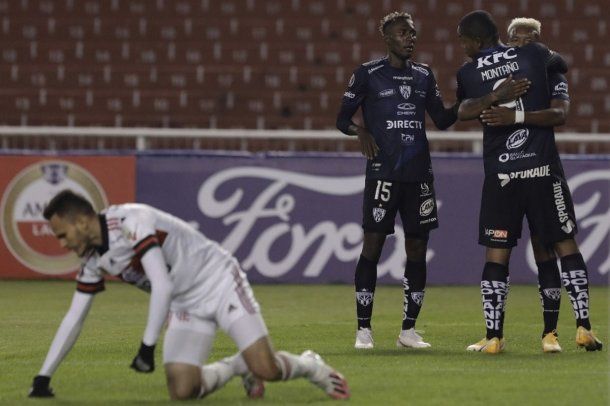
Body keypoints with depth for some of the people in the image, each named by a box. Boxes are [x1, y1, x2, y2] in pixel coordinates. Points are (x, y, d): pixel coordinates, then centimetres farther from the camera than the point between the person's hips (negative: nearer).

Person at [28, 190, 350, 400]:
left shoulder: (130, 222, -25)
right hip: (185, 306, 7)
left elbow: (163, 287, -31)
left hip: (218, 282, -7)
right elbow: (74, 318, 9)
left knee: (266, 369, -20)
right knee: (181, 390, -12)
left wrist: (147, 346, -32)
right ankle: (238, 367, 16)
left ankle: (311, 368, 13)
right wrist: (43, 377, 5)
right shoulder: (93, 260, 1)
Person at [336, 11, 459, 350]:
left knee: (417, 248, 4)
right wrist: (360, 131, -19)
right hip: (382, 173, -4)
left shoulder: (424, 75, 13)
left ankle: (408, 330, 11)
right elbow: (342, 118, 2)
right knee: (373, 244, -8)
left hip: (419, 174, 4)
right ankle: (364, 329, -1)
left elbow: (442, 119, 14)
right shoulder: (368, 74, 1)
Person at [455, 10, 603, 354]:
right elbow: (561, 65, 22)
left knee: (497, 254, 7)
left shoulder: (467, 74, 2)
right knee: (566, 245, 7)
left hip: (500, 173, 0)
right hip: (543, 167, 0)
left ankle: (494, 336, 5)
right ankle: (584, 326, 2)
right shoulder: (534, 55, 4)